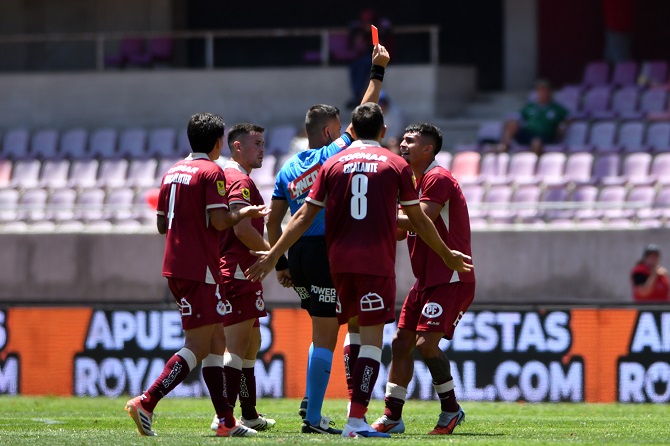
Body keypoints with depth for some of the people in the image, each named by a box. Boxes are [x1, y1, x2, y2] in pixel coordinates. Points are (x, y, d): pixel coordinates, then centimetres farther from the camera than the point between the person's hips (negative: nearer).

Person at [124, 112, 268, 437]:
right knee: (198, 347, -8)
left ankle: (226, 421, 11)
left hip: (176, 266, 9)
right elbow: (219, 221, -17)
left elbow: (161, 224, 17)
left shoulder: (173, 172, 14)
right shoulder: (212, 172, -10)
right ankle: (146, 403, -18)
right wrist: (244, 213, 1)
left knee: (216, 342, 12)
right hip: (199, 270, -9)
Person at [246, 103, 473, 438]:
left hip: (339, 260, 3)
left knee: (354, 331, 20)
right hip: (377, 261, -3)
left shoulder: (332, 164, 9)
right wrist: (448, 255, 21)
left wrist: (273, 255, 13)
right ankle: (356, 420, -15)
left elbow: (304, 215, 6)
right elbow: (418, 221, 8)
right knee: (371, 339, -6)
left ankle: (356, 408, 20)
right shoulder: (396, 165, 3)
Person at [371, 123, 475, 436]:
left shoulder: (438, 179, -13)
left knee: (426, 342, -17)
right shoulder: (414, 182, 17)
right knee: (401, 342, 5)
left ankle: (451, 409, -2)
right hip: (427, 279, 10)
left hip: (451, 279, -10)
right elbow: (402, 230, 21)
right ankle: (392, 416, 9)